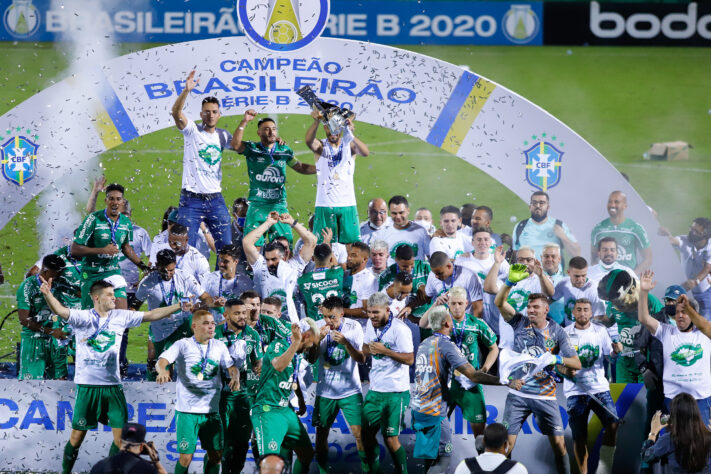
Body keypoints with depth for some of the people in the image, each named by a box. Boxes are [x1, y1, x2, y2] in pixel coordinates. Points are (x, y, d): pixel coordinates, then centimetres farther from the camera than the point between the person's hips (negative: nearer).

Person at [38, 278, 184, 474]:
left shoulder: (121, 317, 6)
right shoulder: (82, 317, -5)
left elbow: (151, 315, 10)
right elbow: (60, 310, -21)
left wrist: (179, 306, 4)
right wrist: (47, 294, -41)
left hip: (113, 385, 4)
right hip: (87, 386, -4)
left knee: (121, 435, 0)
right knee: (77, 436, 1)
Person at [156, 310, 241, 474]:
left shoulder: (219, 346, 10)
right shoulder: (183, 345, -2)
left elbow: (231, 367, 7)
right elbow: (162, 360, -14)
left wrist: (235, 376, -17)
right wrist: (163, 370, -38)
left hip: (211, 410, 4)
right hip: (187, 410, -4)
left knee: (216, 455, 6)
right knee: (186, 457, -8)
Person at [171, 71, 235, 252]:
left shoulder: (222, 135, 14)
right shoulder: (192, 130, -1)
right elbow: (176, 113, -17)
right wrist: (186, 91, -32)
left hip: (215, 199, 4)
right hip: (191, 199, -4)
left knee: (226, 247, 3)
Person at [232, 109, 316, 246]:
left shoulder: (284, 150, 11)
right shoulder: (252, 149, 2)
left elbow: (300, 167, 23)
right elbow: (236, 145, -17)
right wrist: (244, 122, -25)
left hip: (279, 206, 3)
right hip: (257, 207, -3)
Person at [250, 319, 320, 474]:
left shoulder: (298, 354, 15)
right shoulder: (278, 346, -11)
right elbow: (279, 366, -34)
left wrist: (301, 402, 41)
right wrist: (296, 341, -36)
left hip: (286, 410, 10)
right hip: (268, 410, -10)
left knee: (307, 454, 15)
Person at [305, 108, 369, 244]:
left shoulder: (349, 145, 3)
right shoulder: (321, 147, 3)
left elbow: (365, 152, -18)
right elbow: (309, 141, -20)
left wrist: (351, 135, -38)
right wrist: (316, 122, -41)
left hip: (347, 204, 1)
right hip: (325, 204, 0)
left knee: (351, 245, -2)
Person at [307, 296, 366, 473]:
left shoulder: (354, 327, -6)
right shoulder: (319, 327, -2)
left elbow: (361, 359, -8)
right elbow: (311, 359, -4)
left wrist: (345, 343, -24)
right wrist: (319, 338, -20)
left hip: (350, 390, -2)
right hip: (325, 391, 2)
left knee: (359, 432, -8)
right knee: (321, 432, 4)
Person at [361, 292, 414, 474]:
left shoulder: (399, 329, -16)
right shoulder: (371, 324, 7)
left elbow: (410, 359, -18)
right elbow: (365, 349, 19)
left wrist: (384, 351, -25)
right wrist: (370, 349, -4)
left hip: (395, 392, -7)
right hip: (375, 390, 7)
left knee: (390, 439, -8)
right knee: (366, 434, 9)